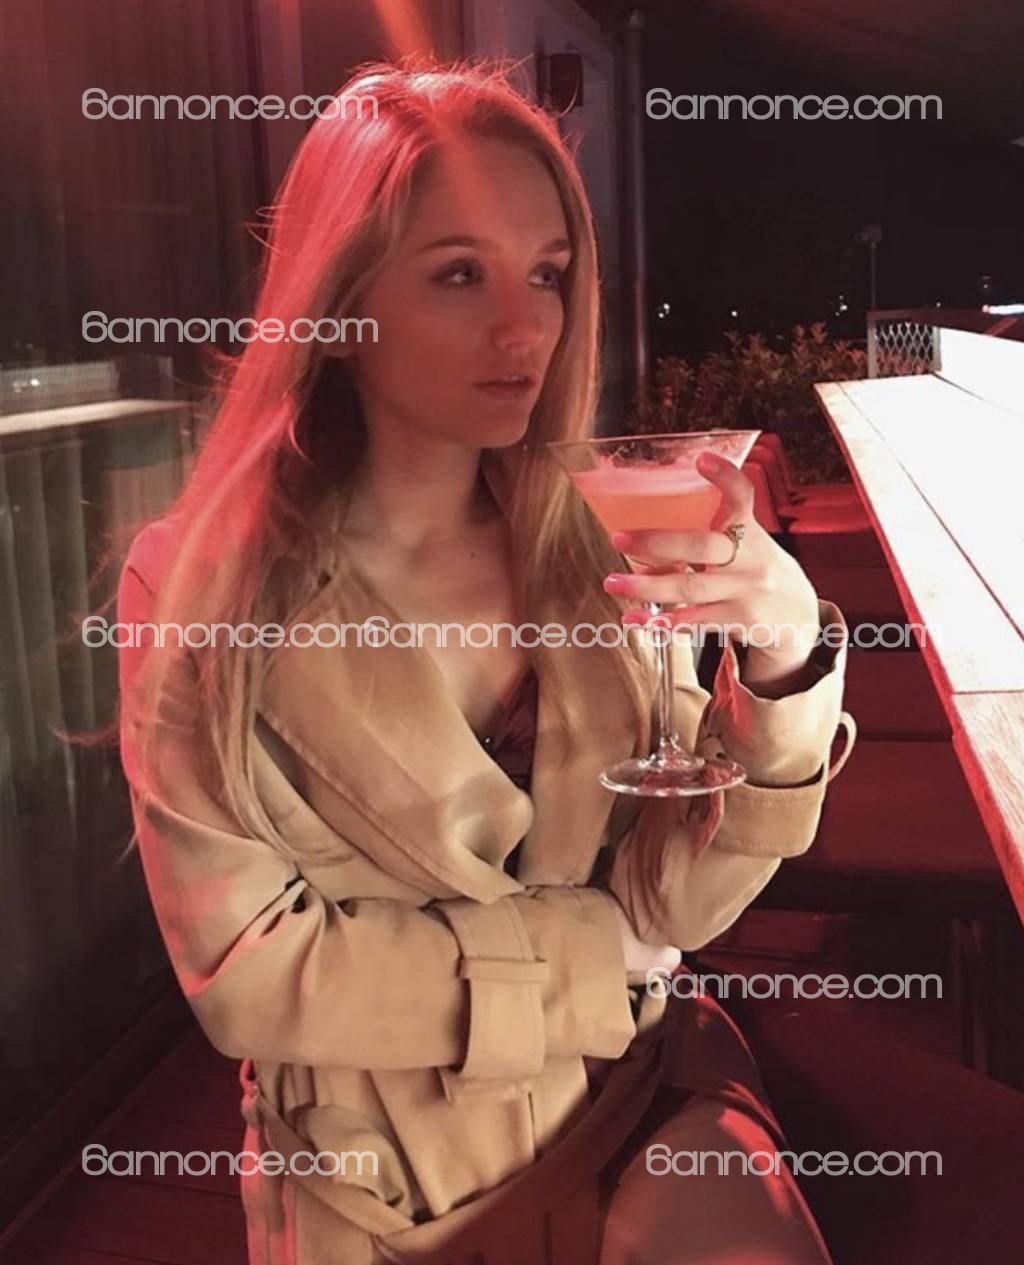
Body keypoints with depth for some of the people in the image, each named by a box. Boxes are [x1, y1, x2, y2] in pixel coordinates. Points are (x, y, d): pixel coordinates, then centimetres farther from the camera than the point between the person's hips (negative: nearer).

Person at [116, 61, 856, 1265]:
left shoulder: (602, 547, -6)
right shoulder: (197, 589, -14)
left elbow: (673, 903, -10)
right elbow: (249, 973, -14)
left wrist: (782, 655, -26)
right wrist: (585, 950, -11)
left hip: (643, 1098, 2)